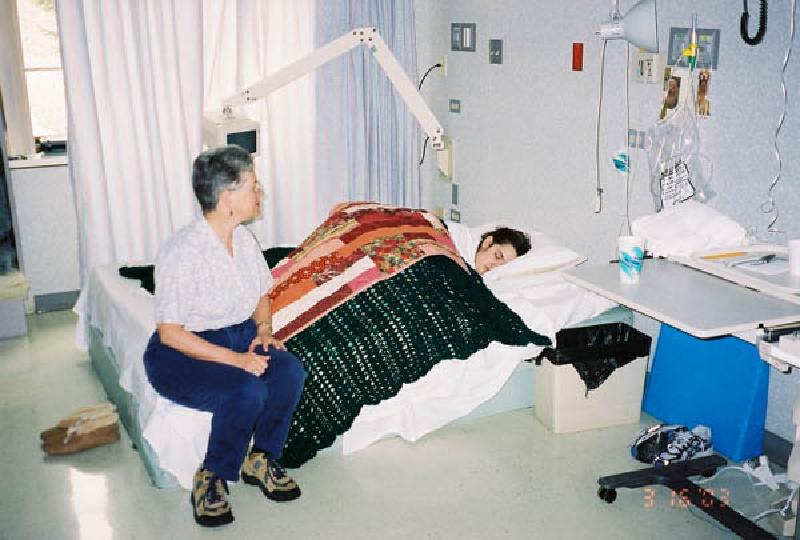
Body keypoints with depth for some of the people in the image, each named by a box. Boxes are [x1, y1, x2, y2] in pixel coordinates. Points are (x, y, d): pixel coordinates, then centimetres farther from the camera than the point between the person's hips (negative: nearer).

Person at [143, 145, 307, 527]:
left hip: (239, 337, 7)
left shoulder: (244, 238, 0)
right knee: (248, 390, -32)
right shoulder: (182, 252, -23)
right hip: (181, 353, -7)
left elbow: (262, 294, 15)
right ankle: (211, 478, -7)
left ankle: (260, 459, 1)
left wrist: (263, 330, -5)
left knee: (291, 371, -21)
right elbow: (169, 332, -23)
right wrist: (234, 358, -28)